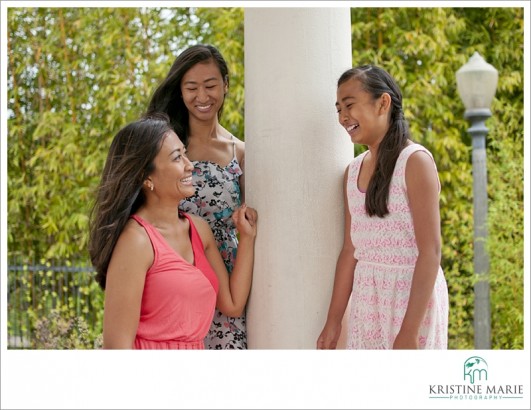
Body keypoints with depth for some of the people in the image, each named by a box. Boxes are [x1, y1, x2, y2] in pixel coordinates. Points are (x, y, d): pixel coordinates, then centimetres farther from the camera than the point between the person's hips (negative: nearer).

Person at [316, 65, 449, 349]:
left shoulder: (415, 161, -10)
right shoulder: (353, 171, 9)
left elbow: (430, 251, -15)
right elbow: (350, 250, 11)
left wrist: (410, 330, -20)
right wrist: (333, 322, 8)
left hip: (412, 297, -6)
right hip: (366, 301, 6)